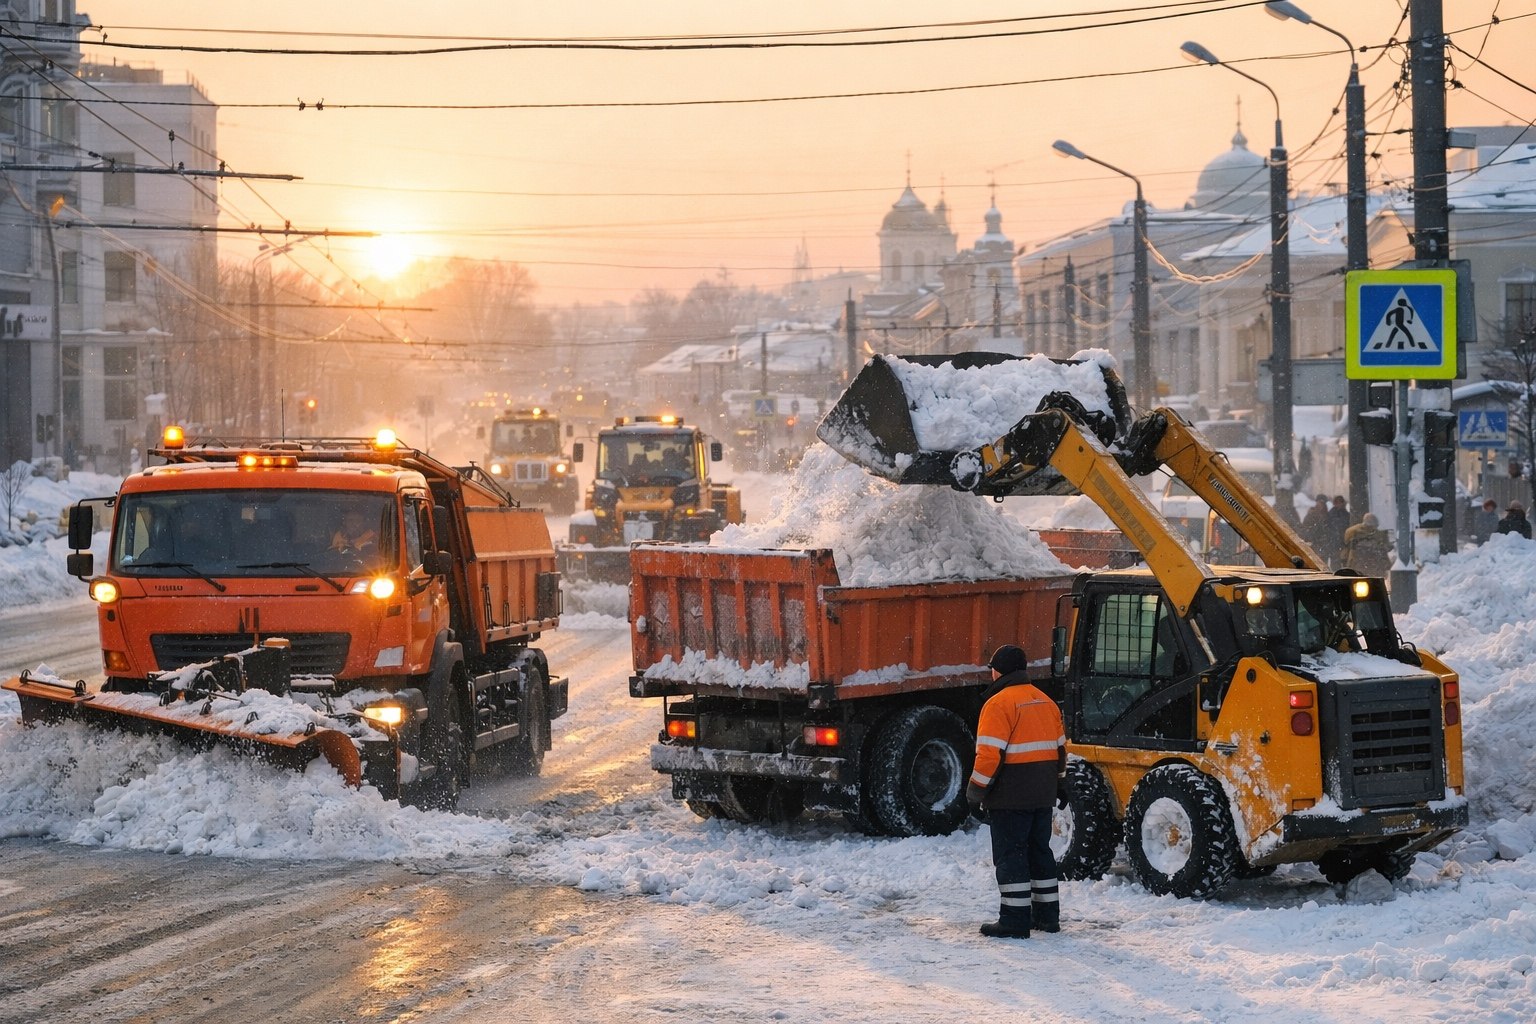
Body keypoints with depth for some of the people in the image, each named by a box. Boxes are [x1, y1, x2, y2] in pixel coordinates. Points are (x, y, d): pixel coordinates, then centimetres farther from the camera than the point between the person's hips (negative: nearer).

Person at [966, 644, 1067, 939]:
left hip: (1010, 798, -8)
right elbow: (1060, 749, 19)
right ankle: (1047, 914, 22)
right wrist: (1054, 784, 28)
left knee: (1010, 855, -4)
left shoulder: (999, 704, -13)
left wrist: (976, 792, -10)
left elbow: (990, 754, -18)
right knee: (1039, 851, 17)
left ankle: (1014, 920, -6)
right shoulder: (1046, 703, 13)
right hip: (1043, 794, 8)